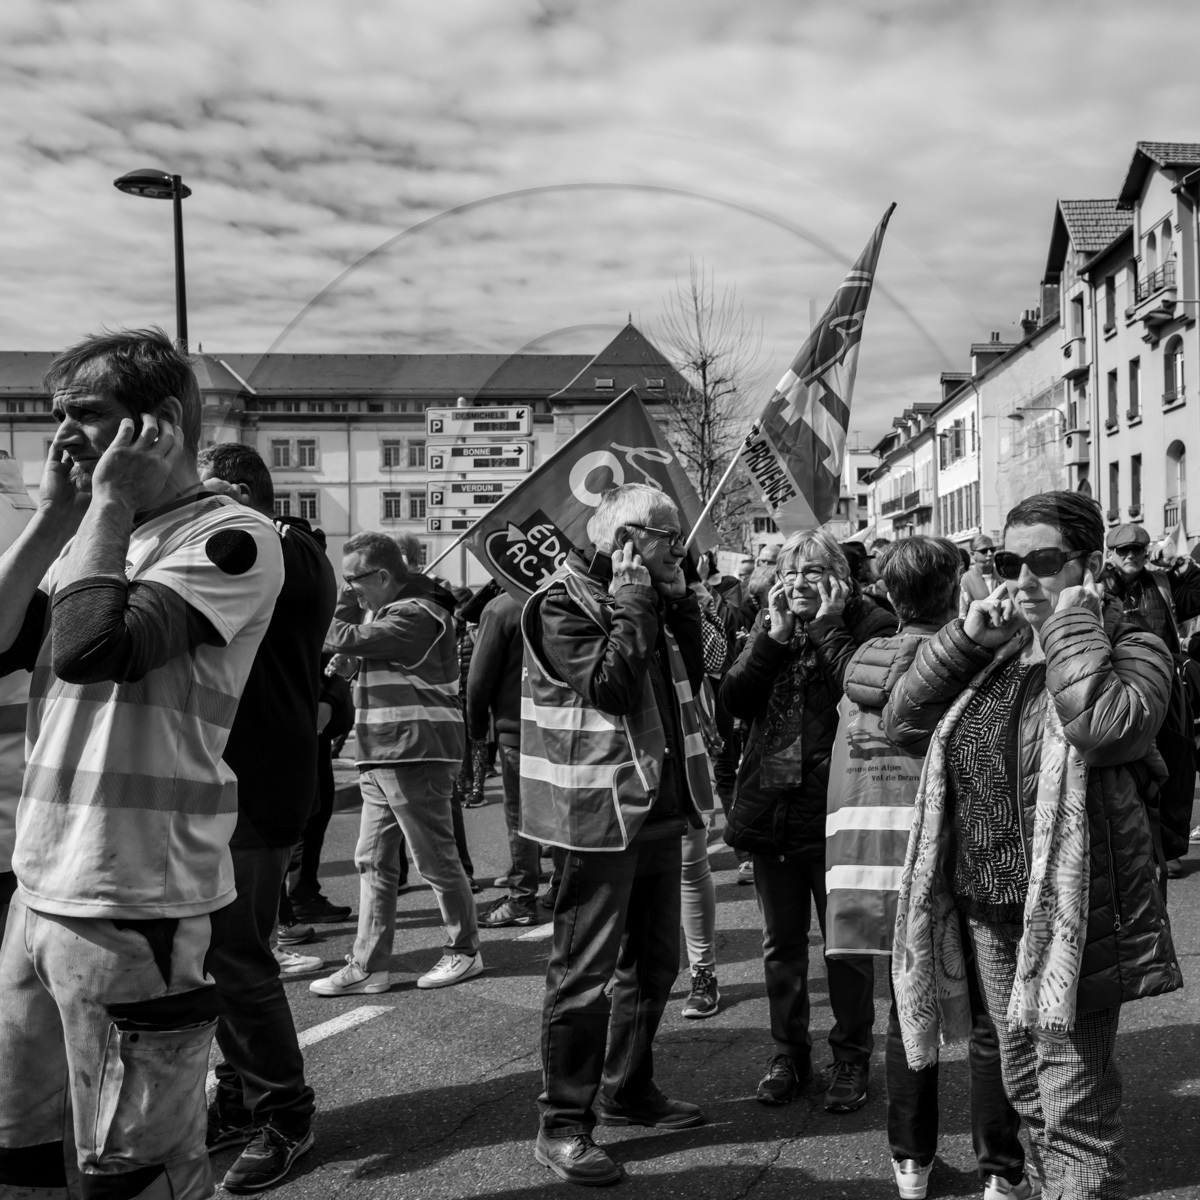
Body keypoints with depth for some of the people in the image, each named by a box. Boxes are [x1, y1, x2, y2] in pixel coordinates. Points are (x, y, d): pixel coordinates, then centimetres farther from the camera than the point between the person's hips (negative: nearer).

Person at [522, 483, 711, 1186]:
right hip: (600, 813, -9)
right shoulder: (562, 603, -11)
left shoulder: (645, 601, 14)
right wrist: (631, 605, -15)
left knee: (655, 960, 18)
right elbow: (608, 685, -23)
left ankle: (628, 1092, 34)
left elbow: (690, 679, 12)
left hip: (658, 808, 9)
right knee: (585, 971, -3)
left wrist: (679, 603, 4)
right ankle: (563, 1125, 8)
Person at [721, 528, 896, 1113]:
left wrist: (828, 632, -18)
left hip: (835, 807, -4)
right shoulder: (768, 623, 9)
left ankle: (851, 1058, 24)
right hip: (770, 802, 5)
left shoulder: (869, 624, -5)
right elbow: (734, 700, -2)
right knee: (781, 942, 15)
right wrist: (775, 638, -11)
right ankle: (789, 1054, 30)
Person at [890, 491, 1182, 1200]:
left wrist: (1072, 623, -18)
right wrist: (964, 641, -7)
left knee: (1075, 1112, 0)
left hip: (1071, 915, -6)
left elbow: (1101, 726, -30)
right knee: (1026, 1090, 21)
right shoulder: (994, 654, 10)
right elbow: (903, 724, 2)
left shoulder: (1132, 651, -7)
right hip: (990, 911, 6)